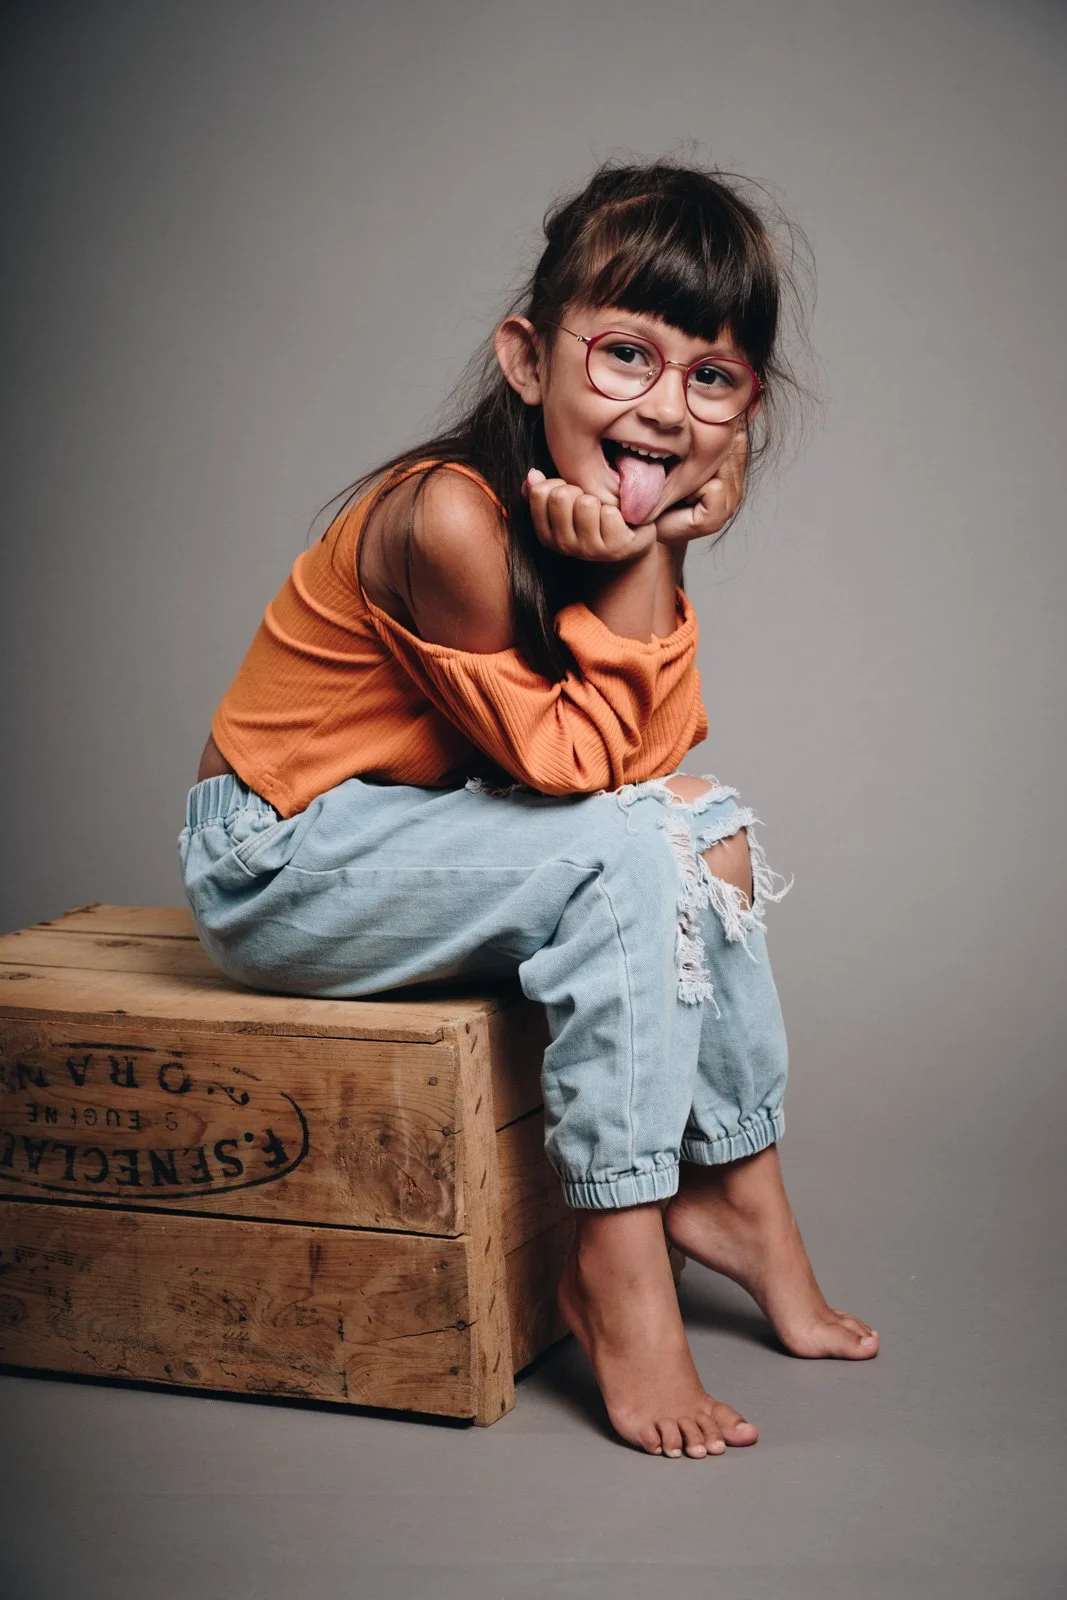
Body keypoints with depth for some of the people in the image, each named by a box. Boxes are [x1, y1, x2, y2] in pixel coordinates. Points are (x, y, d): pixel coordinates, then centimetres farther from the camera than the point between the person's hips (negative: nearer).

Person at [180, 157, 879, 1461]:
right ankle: (617, 1259, -15)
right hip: (277, 863, -8)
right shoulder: (451, 519, -28)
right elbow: (565, 761, -21)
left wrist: (659, 562, -17)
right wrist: (637, 571, -25)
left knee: (708, 823, 2)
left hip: (411, 834, 9)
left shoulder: (619, 507, -2)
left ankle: (732, 1184, 11)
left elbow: (651, 758, -7)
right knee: (627, 851, -24)